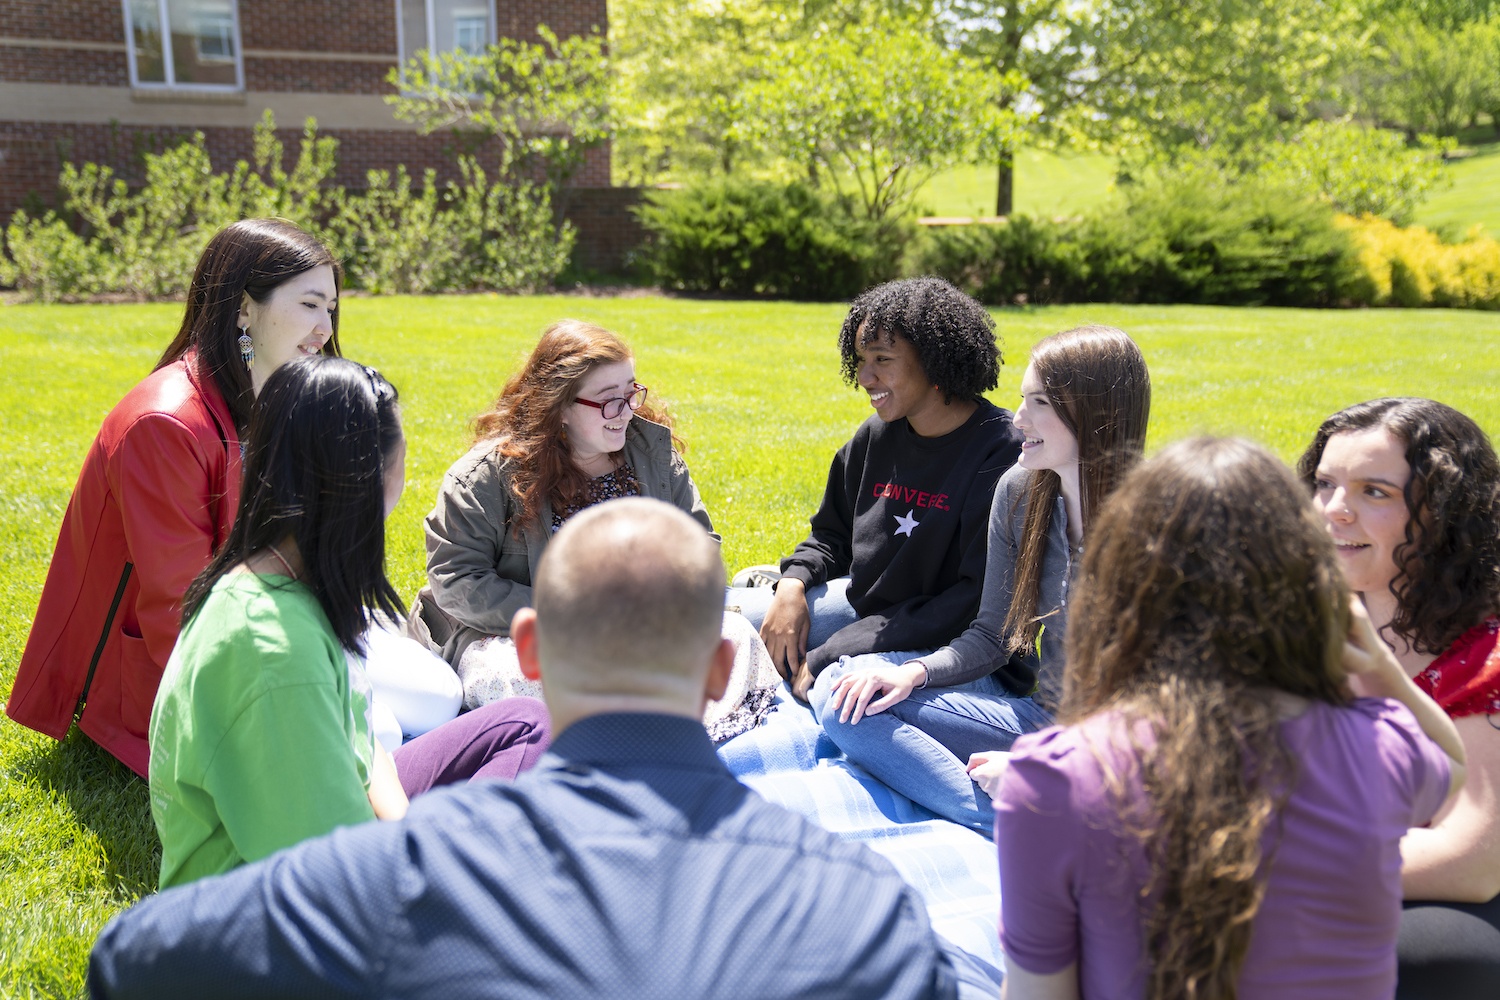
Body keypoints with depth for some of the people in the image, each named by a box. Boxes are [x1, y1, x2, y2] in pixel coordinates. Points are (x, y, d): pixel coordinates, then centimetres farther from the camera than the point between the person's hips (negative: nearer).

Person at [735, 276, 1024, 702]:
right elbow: (833, 533, 16)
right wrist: (793, 583, -8)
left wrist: (832, 655, -25)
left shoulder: (1003, 455, -20)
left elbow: (982, 598, -23)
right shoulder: (876, 435, 1)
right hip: (867, 609, 7)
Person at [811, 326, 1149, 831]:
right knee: (842, 691, -10)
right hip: (1041, 713, 8)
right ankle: (1007, 819, -18)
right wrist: (916, 672, -11)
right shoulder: (1020, 490, 1)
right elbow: (992, 635, 8)